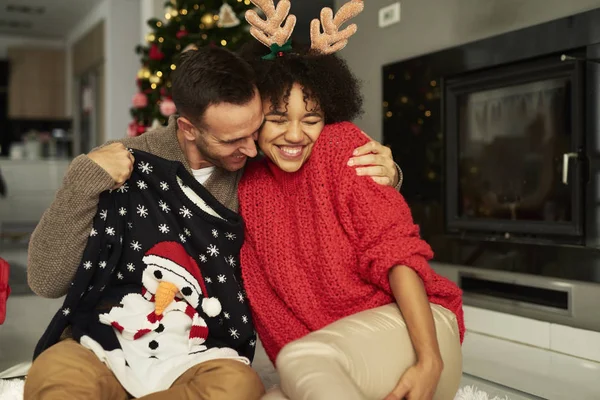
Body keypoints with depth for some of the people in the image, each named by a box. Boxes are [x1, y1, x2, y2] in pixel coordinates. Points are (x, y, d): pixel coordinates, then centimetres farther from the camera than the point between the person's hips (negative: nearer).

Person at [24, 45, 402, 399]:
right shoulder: (128, 162, -9)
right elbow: (47, 280, -9)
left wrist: (384, 177, -13)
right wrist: (84, 181, -21)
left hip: (197, 358, 3)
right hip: (105, 345, -2)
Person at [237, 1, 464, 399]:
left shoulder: (341, 146, -7)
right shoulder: (249, 187, 6)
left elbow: (394, 249, -13)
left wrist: (430, 360, -23)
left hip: (412, 328, -5)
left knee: (297, 358, -31)